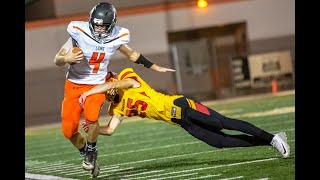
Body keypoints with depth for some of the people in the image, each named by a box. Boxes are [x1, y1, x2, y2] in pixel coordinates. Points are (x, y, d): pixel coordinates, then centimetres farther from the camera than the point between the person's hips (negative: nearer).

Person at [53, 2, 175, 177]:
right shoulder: (79, 33, -20)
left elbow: (132, 55, 11)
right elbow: (57, 60, -12)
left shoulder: (117, 37, -10)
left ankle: (91, 150, 0)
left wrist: (155, 67, 14)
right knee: (68, 130, -7)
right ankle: (85, 152, 25)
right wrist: (67, 59, -35)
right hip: (74, 84, 0)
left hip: (97, 85, 0)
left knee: (91, 117, -29)